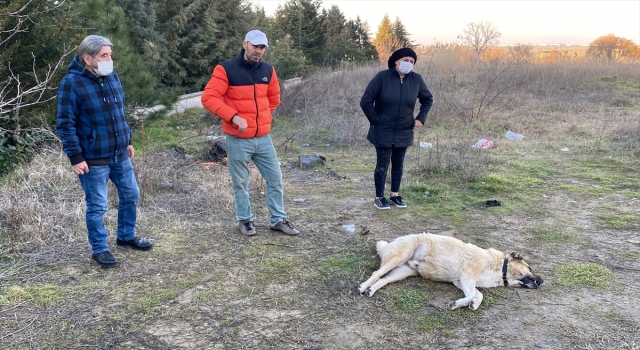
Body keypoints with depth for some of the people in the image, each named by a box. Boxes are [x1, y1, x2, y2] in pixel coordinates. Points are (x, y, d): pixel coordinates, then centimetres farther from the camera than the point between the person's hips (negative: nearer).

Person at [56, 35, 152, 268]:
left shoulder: (112, 77, 4)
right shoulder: (72, 83, -17)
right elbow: (65, 124, -16)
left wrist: (127, 141, 17)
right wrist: (75, 157, -19)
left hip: (120, 154, 7)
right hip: (93, 159, -7)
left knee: (130, 194, 17)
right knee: (97, 206, 4)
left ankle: (126, 236, 37)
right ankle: (99, 249, 21)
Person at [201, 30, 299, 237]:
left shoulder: (268, 70, 5)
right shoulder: (226, 69, -11)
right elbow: (208, 97, -18)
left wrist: (264, 117, 14)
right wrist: (234, 117, -24)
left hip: (263, 138, 5)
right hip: (238, 140, -5)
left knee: (275, 179, 9)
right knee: (240, 183, 9)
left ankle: (278, 220, 22)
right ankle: (245, 220, 27)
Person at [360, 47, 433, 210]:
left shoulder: (416, 79, -4)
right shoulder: (382, 77, -15)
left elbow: (428, 99, 12)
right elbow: (365, 101, -13)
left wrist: (420, 118, 2)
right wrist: (376, 120, -11)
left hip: (404, 132, 4)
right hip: (383, 131, -4)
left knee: (398, 164, 13)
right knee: (382, 164, 2)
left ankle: (395, 195, 27)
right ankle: (379, 197, 16)